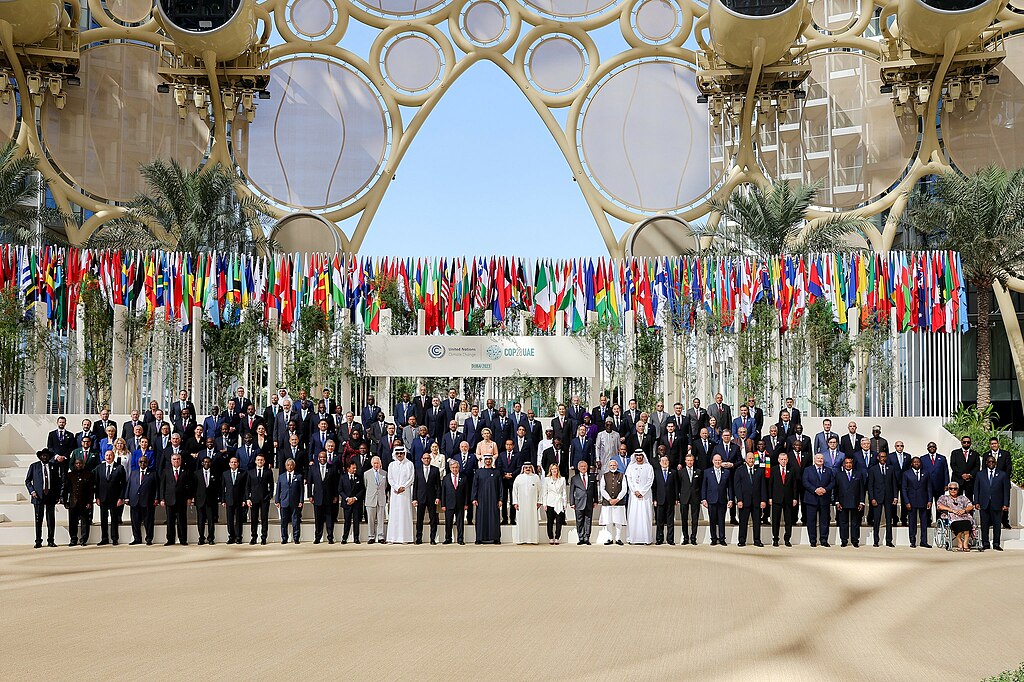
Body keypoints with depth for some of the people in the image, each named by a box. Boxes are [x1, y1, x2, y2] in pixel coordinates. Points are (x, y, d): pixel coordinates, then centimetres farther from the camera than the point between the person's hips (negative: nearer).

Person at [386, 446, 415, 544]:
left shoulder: (409, 464, 5)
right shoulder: (392, 465, 11)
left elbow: (411, 478, 0)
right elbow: (390, 479, 6)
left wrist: (403, 487, -9)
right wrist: (397, 488, -7)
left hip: (406, 491, -2)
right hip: (394, 492, 2)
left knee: (405, 513, -4)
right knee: (394, 513, -2)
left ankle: (405, 538, -4)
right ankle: (392, 538, -3)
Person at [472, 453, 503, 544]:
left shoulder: (496, 472, 8)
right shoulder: (478, 472, 8)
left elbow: (500, 487, 6)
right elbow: (475, 485, 6)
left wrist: (500, 499, -2)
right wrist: (474, 498, -3)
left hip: (493, 499, 0)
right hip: (481, 499, 0)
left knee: (494, 518, -2)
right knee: (481, 518, -1)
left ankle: (496, 538, 0)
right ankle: (480, 539, 1)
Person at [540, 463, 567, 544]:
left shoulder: (562, 479, 9)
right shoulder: (547, 479, 7)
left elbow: (564, 492, 9)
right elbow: (544, 492, 6)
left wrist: (565, 503, 3)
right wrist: (544, 504, 0)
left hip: (559, 503, 0)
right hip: (550, 503, 0)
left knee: (559, 522, -4)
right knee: (550, 522, 0)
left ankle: (557, 538, 1)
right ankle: (550, 538, 6)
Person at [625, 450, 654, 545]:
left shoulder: (648, 467, 5)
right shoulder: (631, 467, 10)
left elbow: (650, 480, -1)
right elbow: (629, 480, 4)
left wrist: (642, 492, -9)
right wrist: (635, 491, -7)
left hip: (645, 494, -1)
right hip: (633, 494, 1)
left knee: (645, 515, -5)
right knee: (633, 515, -4)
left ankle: (646, 538, -6)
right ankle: (633, 538, -4)